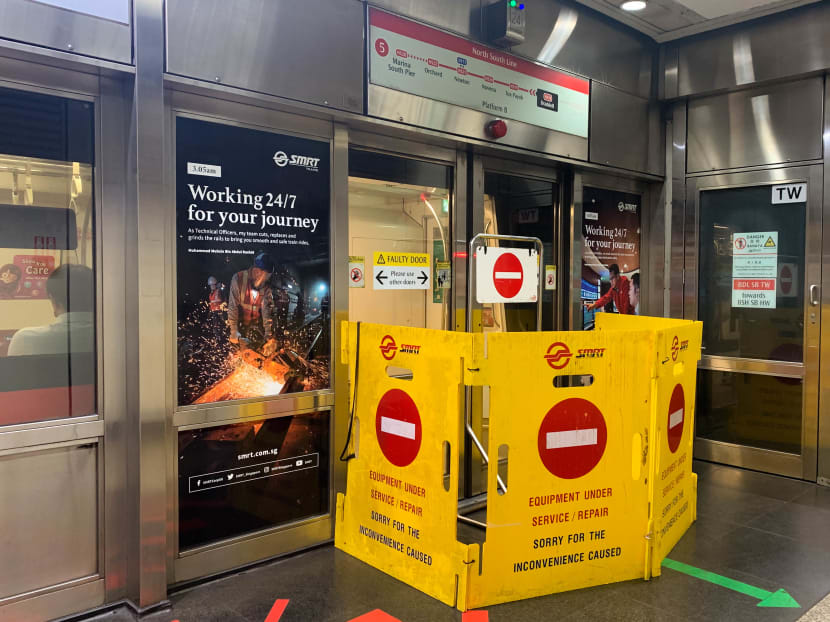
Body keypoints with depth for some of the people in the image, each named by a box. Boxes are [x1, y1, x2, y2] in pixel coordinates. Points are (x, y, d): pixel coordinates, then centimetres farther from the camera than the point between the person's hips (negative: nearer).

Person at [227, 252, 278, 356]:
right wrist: (234, 331, -24)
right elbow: (233, 305, -21)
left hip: (256, 323, 2)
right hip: (240, 323, -2)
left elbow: (267, 309, -17)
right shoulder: (238, 279, -19)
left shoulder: (267, 286, -11)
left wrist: (269, 335, -25)